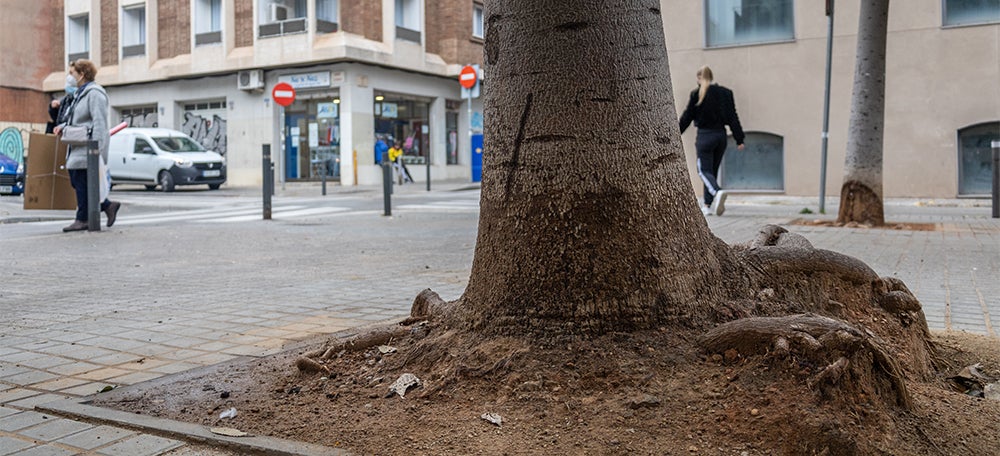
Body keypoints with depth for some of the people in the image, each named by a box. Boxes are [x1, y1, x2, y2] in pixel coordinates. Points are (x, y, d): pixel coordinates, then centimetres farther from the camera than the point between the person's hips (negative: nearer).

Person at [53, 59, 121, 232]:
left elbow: (99, 122, -19)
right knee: (77, 182, 7)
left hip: (87, 147, -10)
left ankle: (83, 219, -1)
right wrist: (63, 126, 13)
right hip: (78, 147, 10)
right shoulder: (80, 93, 20)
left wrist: (96, 148, -25)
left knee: (82, 183, -8)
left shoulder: (94, 93, -12)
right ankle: (108, 205, 13)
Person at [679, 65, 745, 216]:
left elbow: (686, 117, -2)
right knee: (713, 170, 14)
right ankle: (708, 205, 16)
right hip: (721, 135, 5)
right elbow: (733, 117, 5)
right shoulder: (725, 93, 5)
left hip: (705, 136, -5)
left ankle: (717, 192, -32)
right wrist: (739, 139, 8)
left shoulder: (696, 94, -5)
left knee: (704, 170, -3)